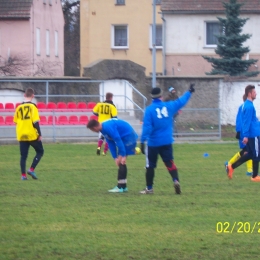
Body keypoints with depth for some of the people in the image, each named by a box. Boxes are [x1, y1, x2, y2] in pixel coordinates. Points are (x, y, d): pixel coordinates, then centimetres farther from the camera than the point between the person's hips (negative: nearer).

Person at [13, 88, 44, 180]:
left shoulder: (19, 107, 5)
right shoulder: (32, 106, -8)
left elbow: (16, 121, 12)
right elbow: (36, 122, -13)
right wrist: (39, 134, -7)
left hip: (21, 135, 4)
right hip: (32, 135, -4)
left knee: (23, 155, 9)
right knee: (40, 151, 12)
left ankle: (23, 175, 2)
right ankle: (31, 169, -1)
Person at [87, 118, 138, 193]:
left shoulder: (108, 127, -25)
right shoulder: (104, 129, 7)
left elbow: (118, 140, -26)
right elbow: (111, 144, 8)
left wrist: (123, 155, -24)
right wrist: (115, 157, 1)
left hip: (128, 137, -10)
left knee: (121, 162, -11)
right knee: (121, 162, 11)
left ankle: (120, 187, -10)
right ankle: (123, 186, 16)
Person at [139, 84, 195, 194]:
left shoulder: (150, 109, -10)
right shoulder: (169, 106, 1)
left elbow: (147, 126, -17)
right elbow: (181, 101, 18)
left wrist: (142, 141, -17)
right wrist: (189, 92, 34)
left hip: (153, 143, -3)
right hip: (167, 142, 3)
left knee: (150, 165, 8)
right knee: (170, 163, 6)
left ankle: (149, 188, 13)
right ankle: (176, 180, -18)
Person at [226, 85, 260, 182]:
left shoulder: (246, 105, 14)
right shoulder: (249, 106, -17)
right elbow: (247, 122, -21)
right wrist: (246, 135, -23)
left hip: (251, 134, 9)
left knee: (250, 154, 15)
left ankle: (231, 167, 10)